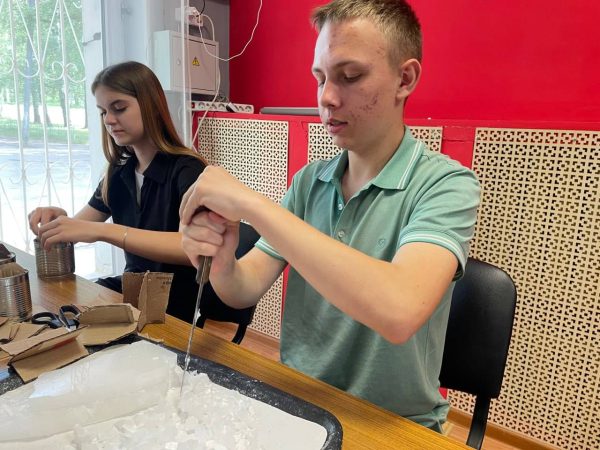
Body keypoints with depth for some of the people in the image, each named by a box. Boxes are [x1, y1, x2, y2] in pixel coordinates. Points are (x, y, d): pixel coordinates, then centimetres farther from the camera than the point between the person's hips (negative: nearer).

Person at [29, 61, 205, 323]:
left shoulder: (187, 170, -17)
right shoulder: (119, 172, 4)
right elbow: (79, 229, 12)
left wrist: (103, 231, -37)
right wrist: (57, 219, -12)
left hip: (180, 307, -6)